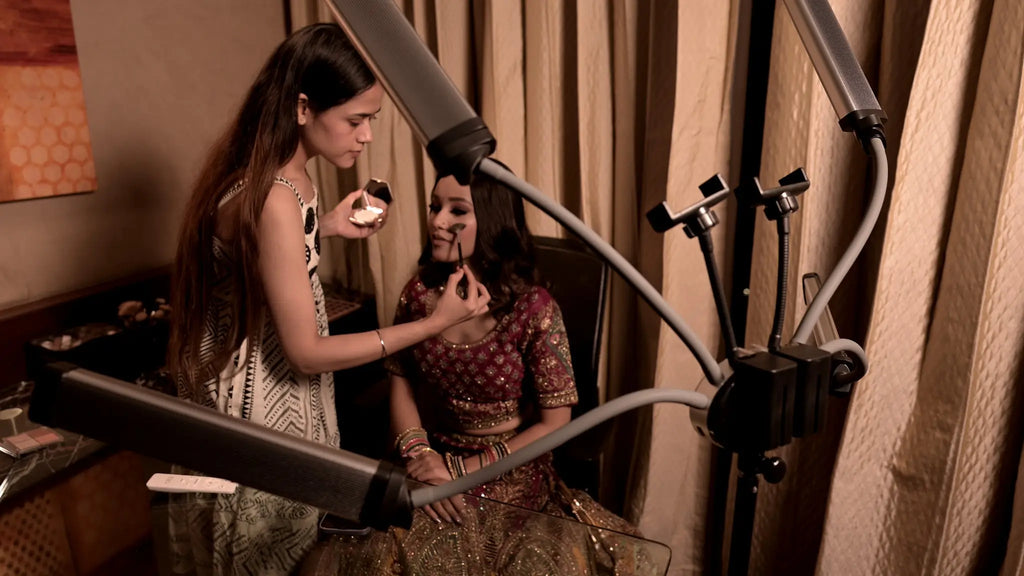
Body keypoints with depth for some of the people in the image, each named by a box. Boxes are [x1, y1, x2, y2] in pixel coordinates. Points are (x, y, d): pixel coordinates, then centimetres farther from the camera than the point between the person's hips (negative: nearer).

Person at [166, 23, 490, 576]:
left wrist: (325, 227, 2)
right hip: (258, 410, -8)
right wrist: (436, 322, -23)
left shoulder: (275, 173, -1)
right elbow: (306, 352, -26)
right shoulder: (274, 198, -29)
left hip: (285, 397, 9)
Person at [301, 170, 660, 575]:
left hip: (511, 478, -2)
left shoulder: (534, 308, -16)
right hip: (434, 460, 3)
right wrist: (421, 457, -12)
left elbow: (555, 424, -12)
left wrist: (462, 469, -13)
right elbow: (401, 383, 4)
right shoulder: (420, 293, -3)